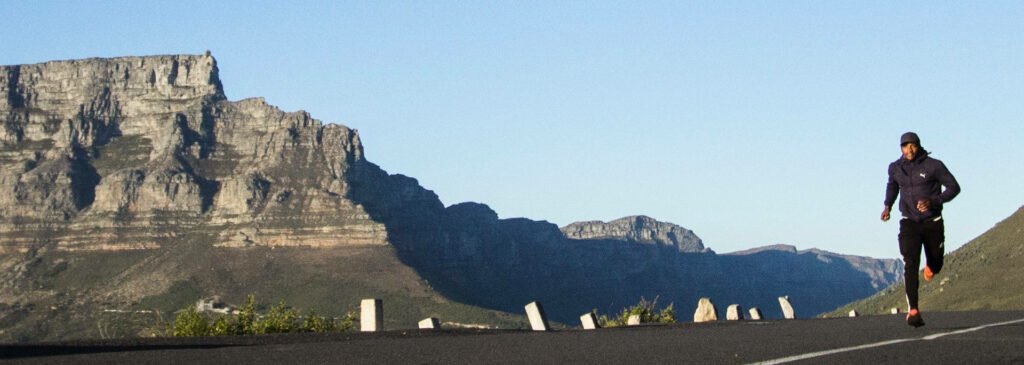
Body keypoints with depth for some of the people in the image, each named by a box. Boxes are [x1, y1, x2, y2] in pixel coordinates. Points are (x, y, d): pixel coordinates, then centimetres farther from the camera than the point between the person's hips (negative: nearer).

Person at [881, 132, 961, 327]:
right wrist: (888, 205, 9)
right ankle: (913, 310, -25)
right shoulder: (895, 168, 2)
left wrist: (933, 201, -21)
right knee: (910, 264, -18)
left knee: (935, 265, 14)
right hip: (909, 223, 1)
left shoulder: (933, 166, -10)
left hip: (933, 223, -1)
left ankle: (930, 266, 55)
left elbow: (954, 187, -7)